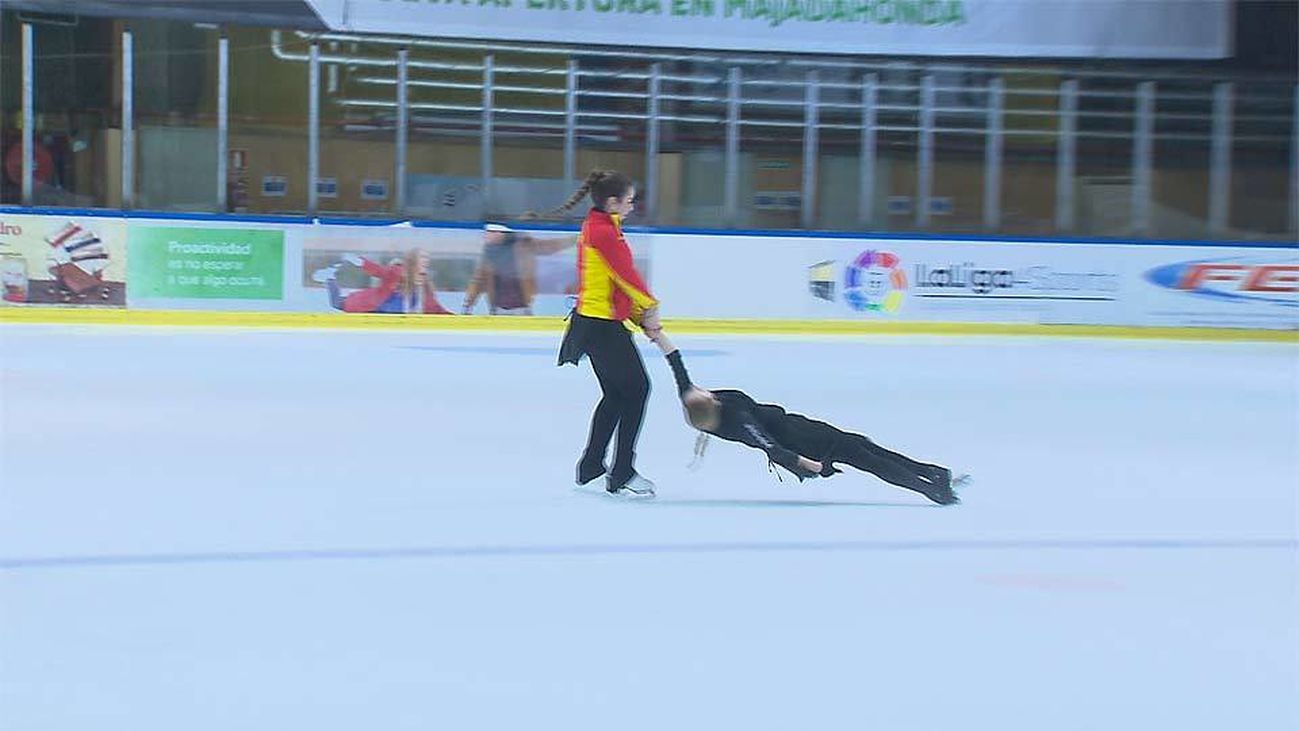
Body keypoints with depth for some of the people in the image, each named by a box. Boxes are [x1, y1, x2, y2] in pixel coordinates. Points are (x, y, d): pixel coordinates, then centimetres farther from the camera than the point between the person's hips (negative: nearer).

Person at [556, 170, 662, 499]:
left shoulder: (599, 226, 15)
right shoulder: (603, 231, -18)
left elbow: (619, 278, 15)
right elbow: (626, 274, -17)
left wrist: (642, 318, 11)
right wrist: (650, 307, -1)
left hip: (592, 323, 10)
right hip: (602, 326, -10)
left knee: (616, 394, 19)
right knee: (636, 388, -3)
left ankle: (591, 465, 27)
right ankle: (622, 475, -1)